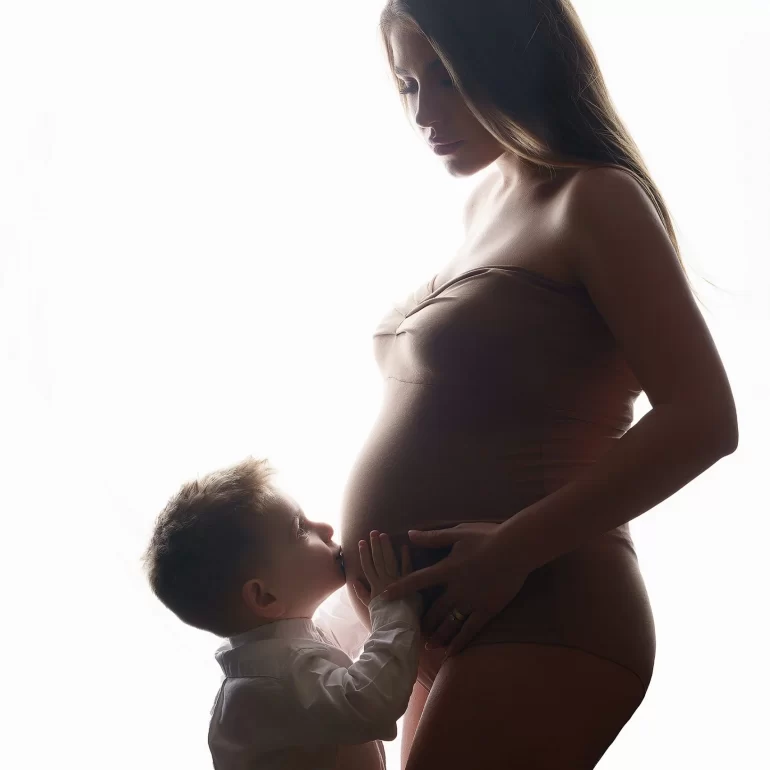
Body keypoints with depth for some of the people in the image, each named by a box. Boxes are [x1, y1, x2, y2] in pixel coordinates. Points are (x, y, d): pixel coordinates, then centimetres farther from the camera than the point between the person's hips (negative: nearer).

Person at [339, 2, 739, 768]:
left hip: (534, 623, -8)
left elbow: (701, 418, -16)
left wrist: (512, 548, -19)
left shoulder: (597, 199, -7)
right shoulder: (484, 205, 16)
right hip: (436, 631, 8)